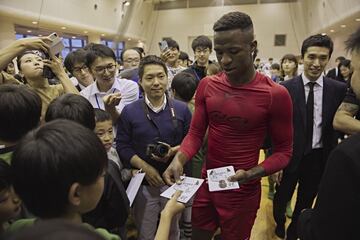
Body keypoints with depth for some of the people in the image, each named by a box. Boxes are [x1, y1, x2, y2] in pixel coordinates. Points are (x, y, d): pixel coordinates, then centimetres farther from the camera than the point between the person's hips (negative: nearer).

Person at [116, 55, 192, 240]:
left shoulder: (181, 109, -2)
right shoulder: (129, 111, -5)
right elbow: (122, 146, -6)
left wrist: (174, 151, -17)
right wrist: (145, 167, -16)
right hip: (143, 183, -1)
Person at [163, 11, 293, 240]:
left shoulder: (275, 94, -16)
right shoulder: (207, 86, -4)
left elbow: (284, 151, -9)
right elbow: (196, 133, -1)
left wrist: (251, 174, -25)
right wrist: (179, 159, -19)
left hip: (243, 192, -3)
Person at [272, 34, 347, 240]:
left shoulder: (339, 89, -6)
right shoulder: (286, 88, -12)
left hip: (319, 158, 2)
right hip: (290, 155, -1)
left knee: (306, 203, 21)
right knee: (282, 198, 18)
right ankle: (280, 223, 51)